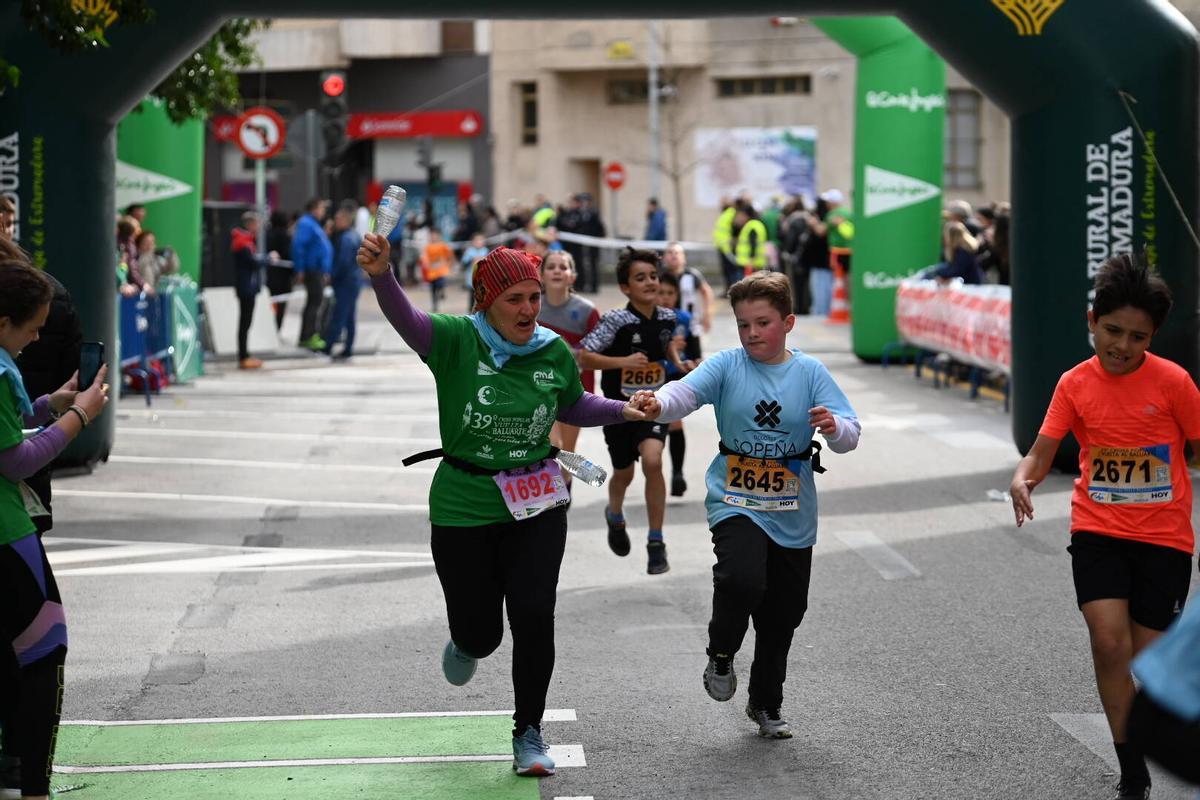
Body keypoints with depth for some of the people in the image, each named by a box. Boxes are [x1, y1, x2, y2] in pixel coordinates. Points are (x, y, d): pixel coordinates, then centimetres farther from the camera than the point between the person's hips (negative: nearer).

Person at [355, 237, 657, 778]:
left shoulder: (554, 352, -1)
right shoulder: (457, 341, -13)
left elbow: (573, 408, 19)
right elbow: (404, 319, -33)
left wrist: (624, 410, 3)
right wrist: (381, 275, -53)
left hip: (537, 508, 2)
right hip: (463, 509, -2)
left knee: (533, 615, -11)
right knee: (480, 632, 5)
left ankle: (528, 732, 9)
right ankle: (466, 642, 47)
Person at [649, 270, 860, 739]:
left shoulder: (809, 372, -1)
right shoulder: (727, 366, -3)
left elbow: (850, 437, -7)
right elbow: (685, 393, -20)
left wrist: (836, 427, -30)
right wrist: (656, 404, -42)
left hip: (792, 516, 2)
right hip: (736, 502, -2)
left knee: (782, 617, 11)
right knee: (742, 579, -29)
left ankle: (766, 705, 33)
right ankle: (721, 655, 1)